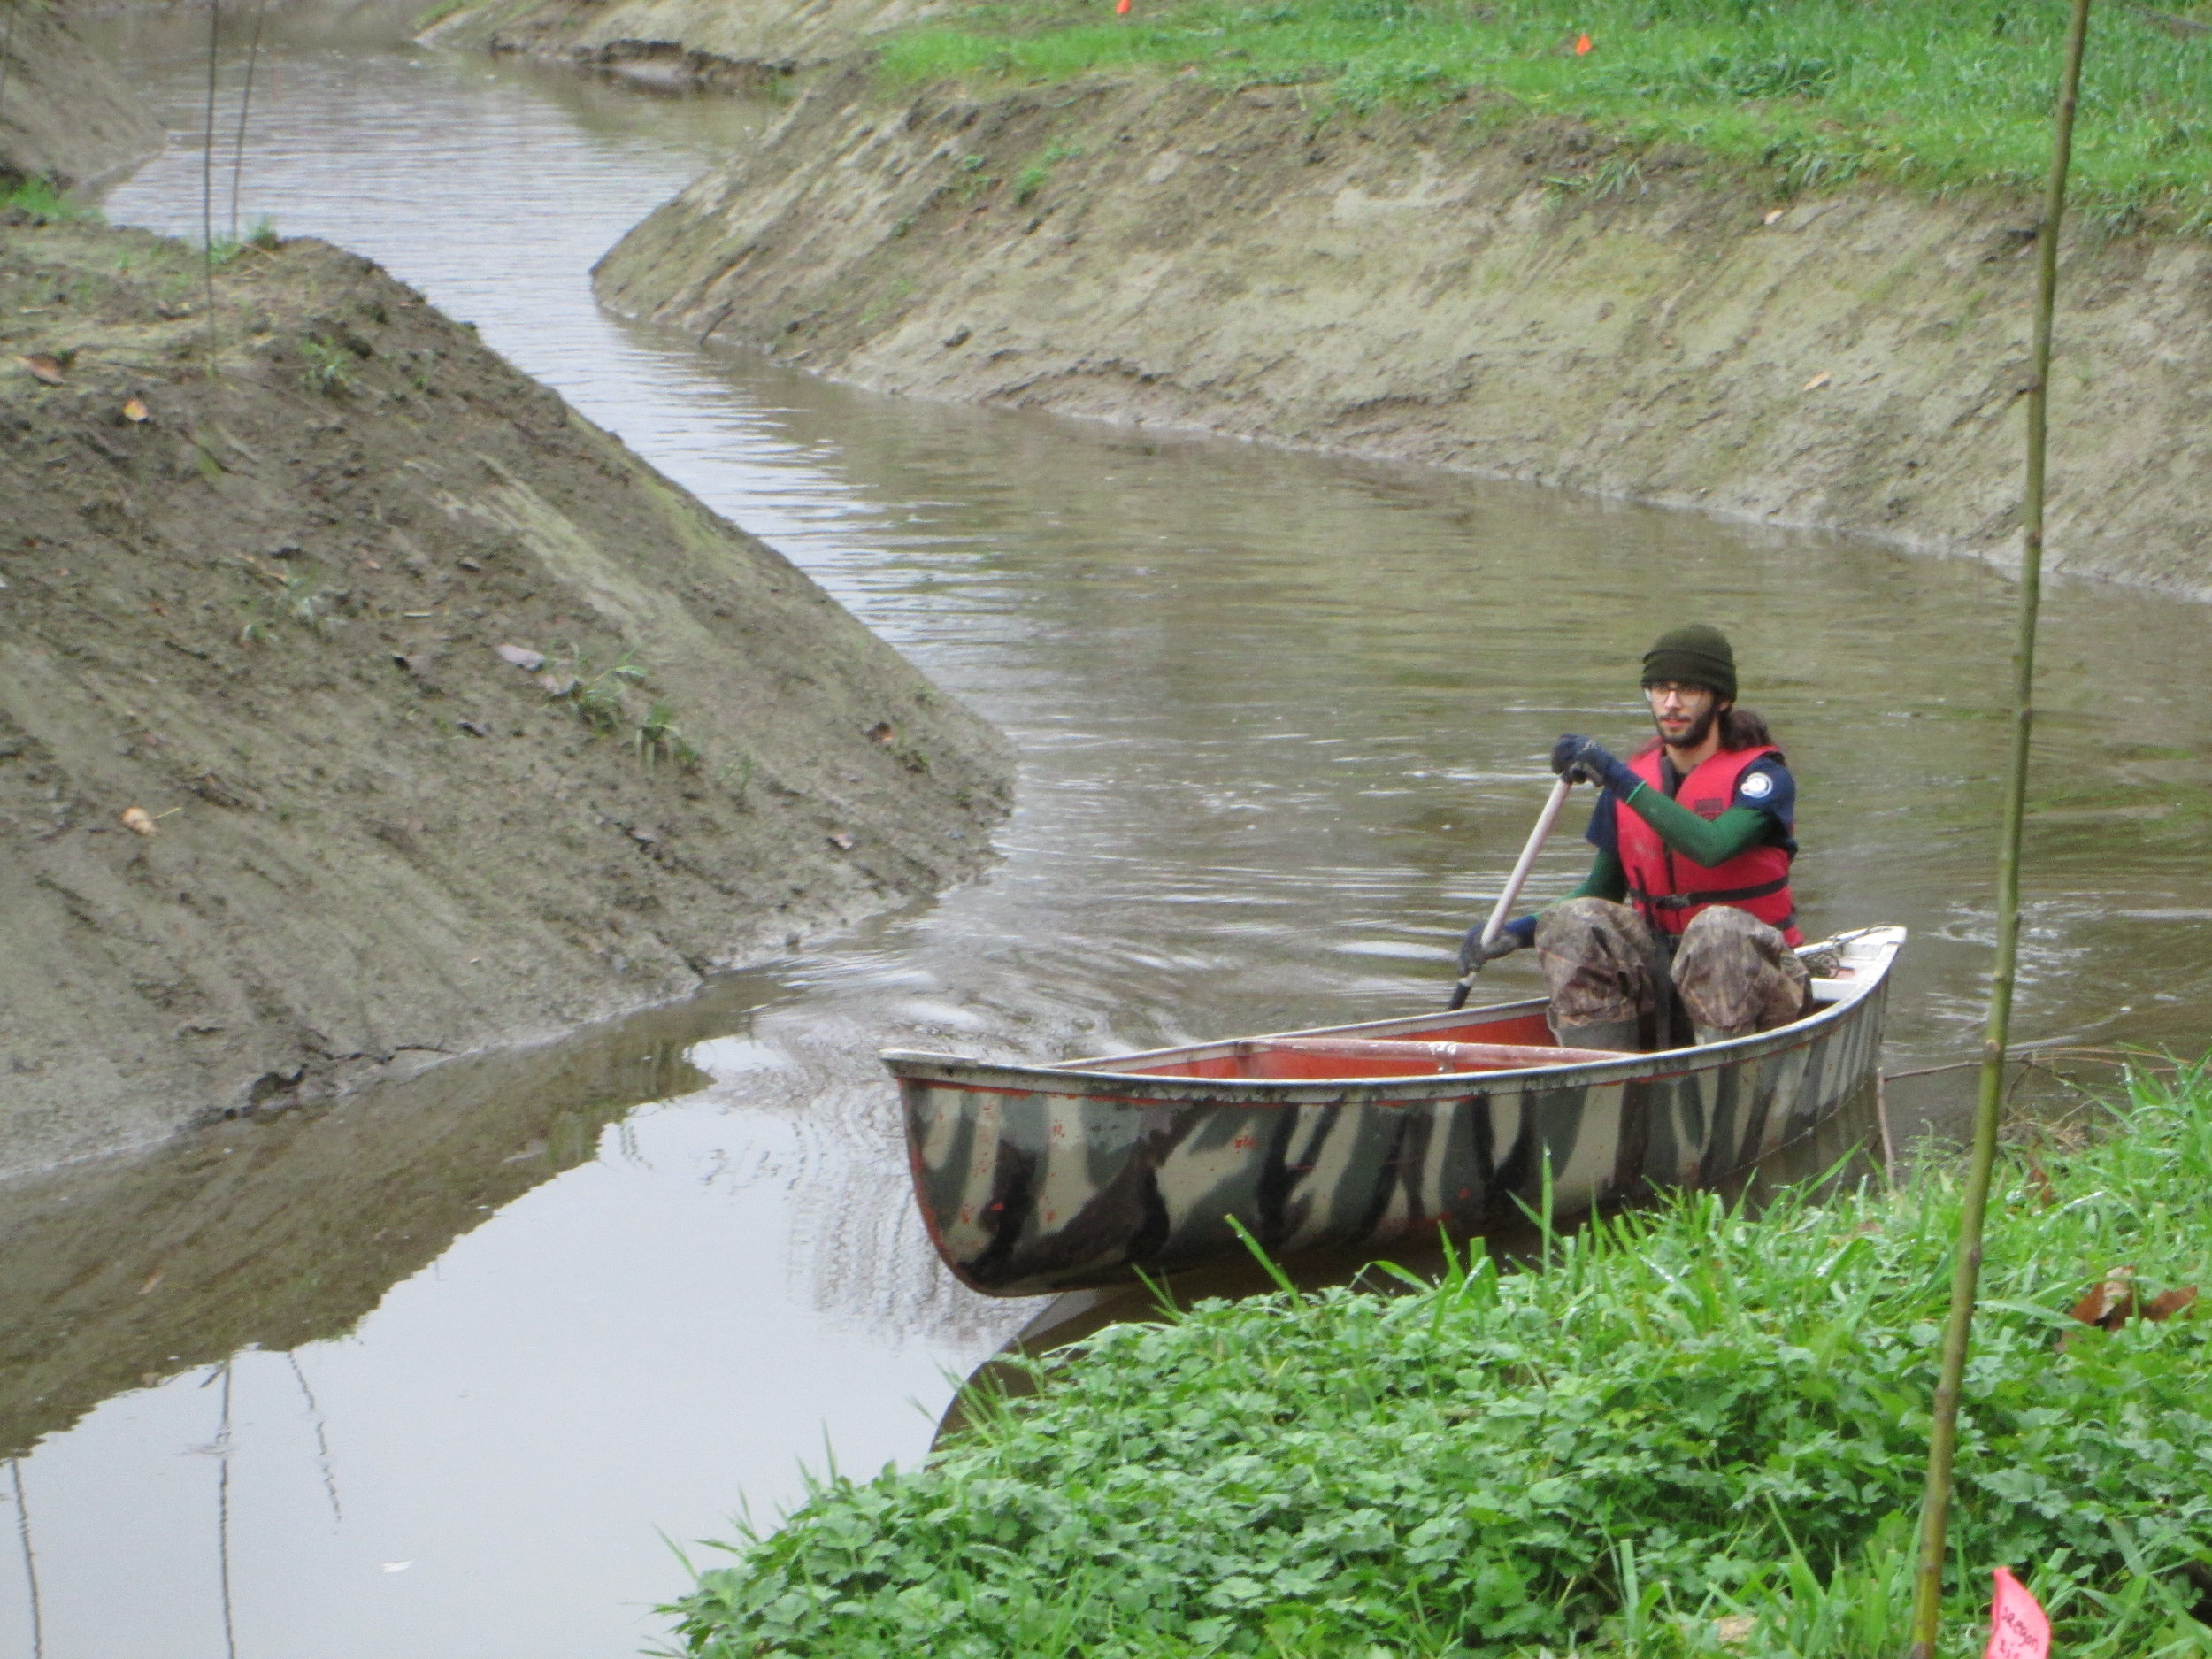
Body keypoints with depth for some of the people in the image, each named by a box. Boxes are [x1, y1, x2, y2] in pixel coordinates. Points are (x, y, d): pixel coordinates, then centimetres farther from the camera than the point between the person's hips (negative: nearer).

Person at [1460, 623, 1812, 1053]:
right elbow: (1603, 891, 16)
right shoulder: (1626, 782, 8)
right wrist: (1517, 933, 0)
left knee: (1718, 927, -36)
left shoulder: (1762, 776, -8)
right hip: (1659, 977, 4)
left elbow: (1712, 846, -29)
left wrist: (1618, 778, -28)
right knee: (1573, 920, -21)